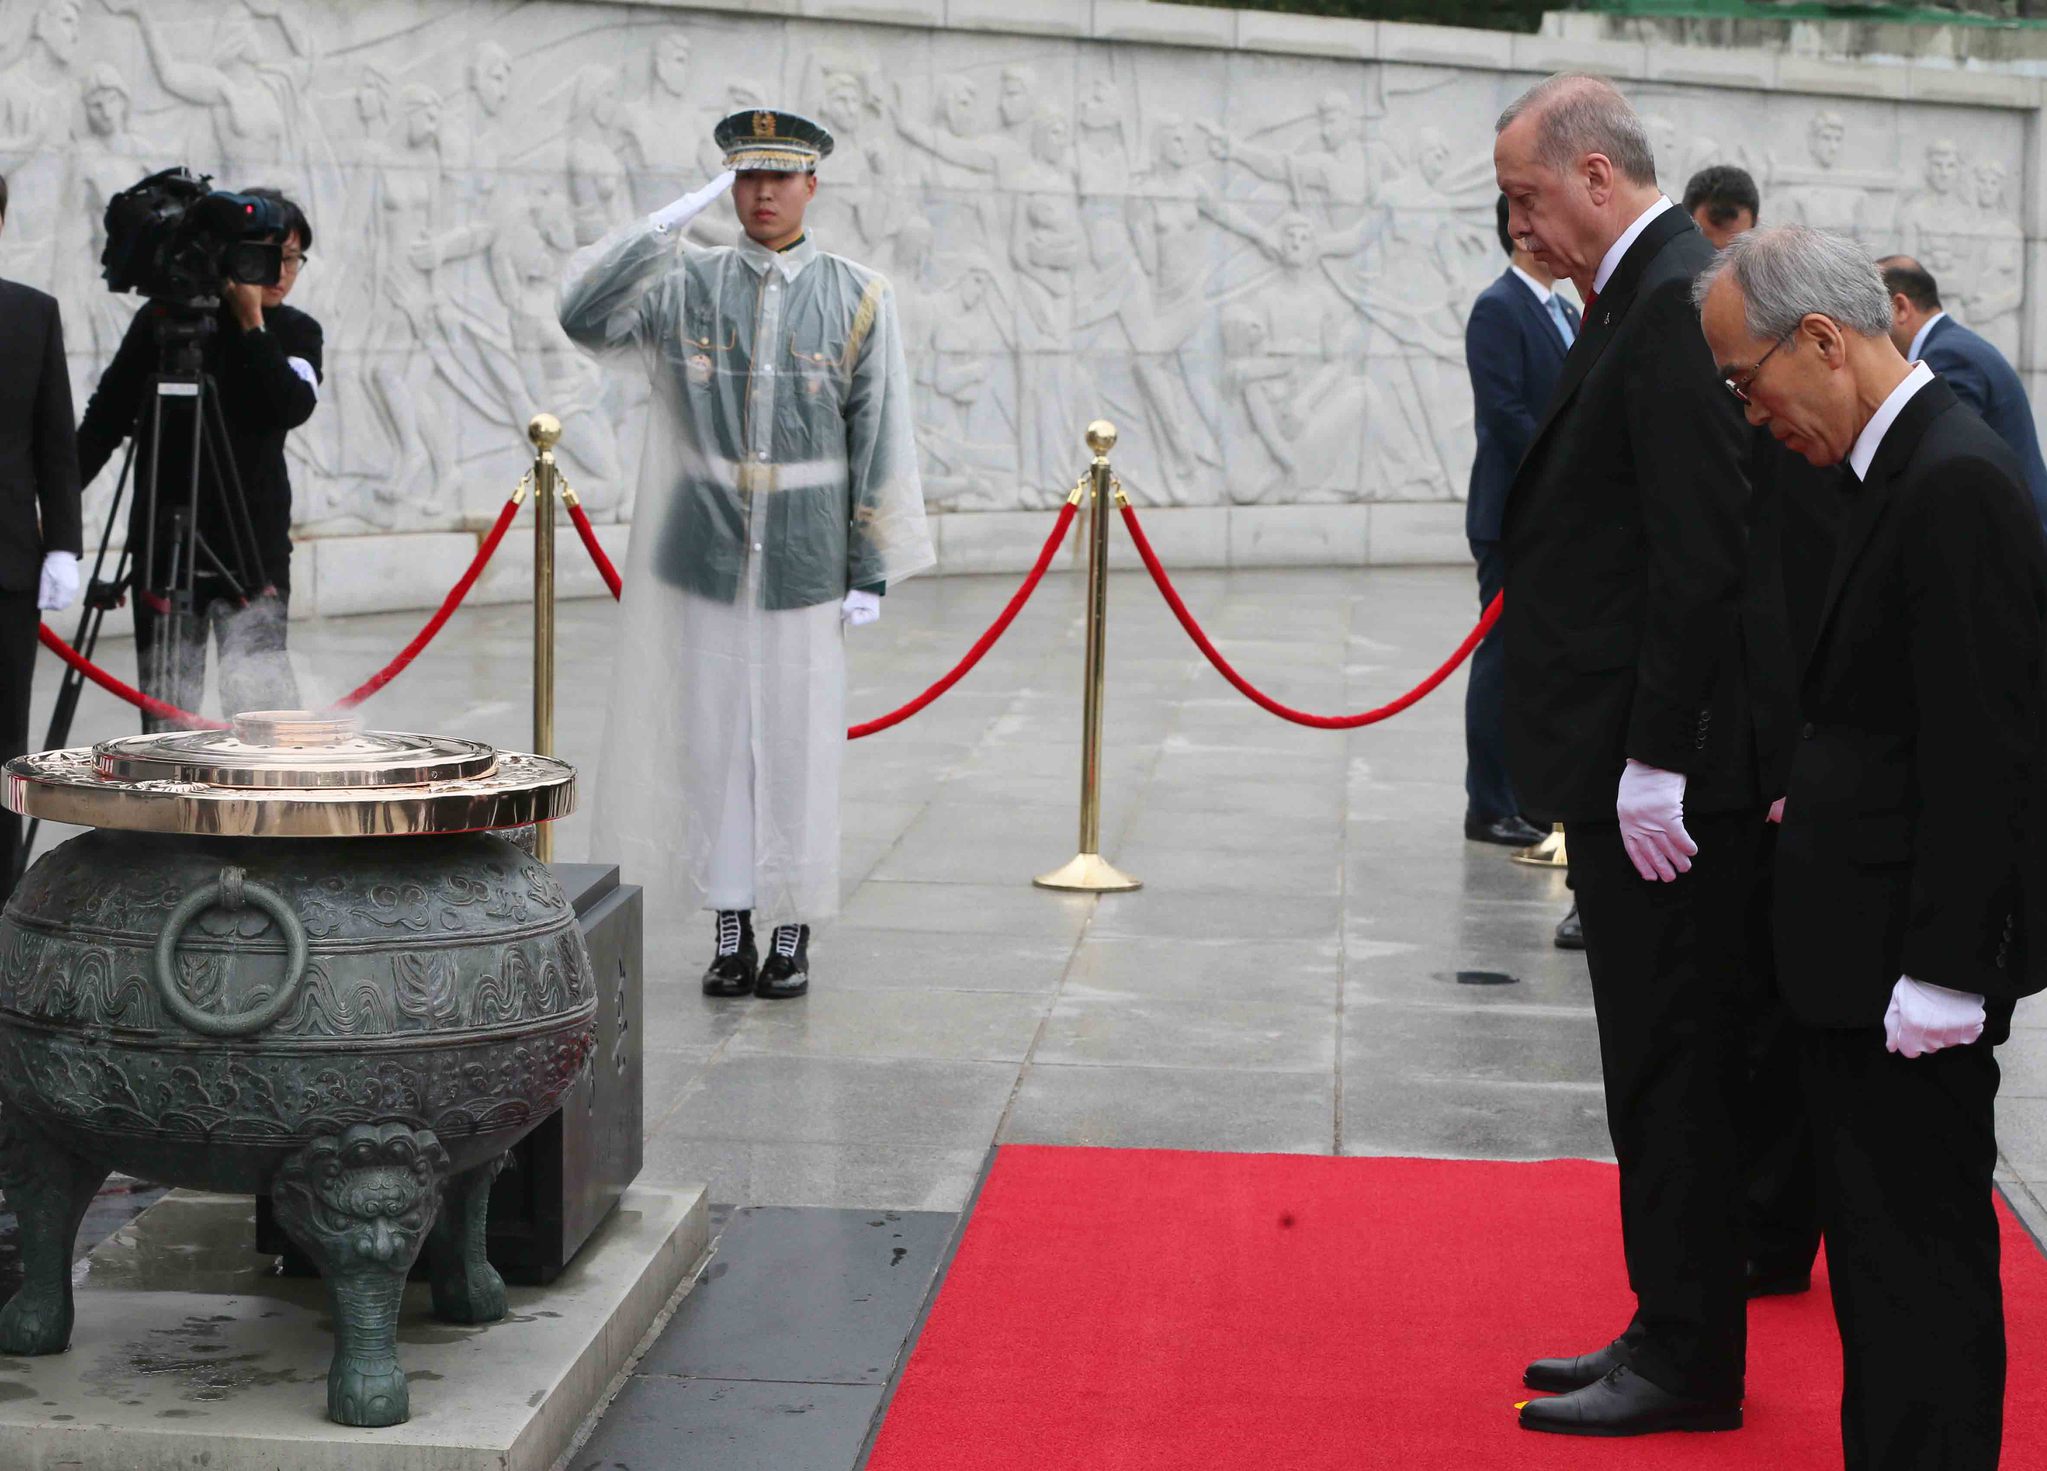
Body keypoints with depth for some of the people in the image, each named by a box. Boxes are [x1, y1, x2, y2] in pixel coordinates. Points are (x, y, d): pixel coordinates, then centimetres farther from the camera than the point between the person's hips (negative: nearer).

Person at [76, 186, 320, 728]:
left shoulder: (296, 333, 6)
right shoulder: (167, 318, 0)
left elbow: (292, 407, -13)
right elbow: (106, 419, 5)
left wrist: (251, 323, -16)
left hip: (254, 545, 0)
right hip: (164, 543, 0)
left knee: (262, 703, -15)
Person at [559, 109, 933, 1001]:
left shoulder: (857, 298, 3)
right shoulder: (686, 286, 5)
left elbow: (880, 441, 3)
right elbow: (586, 317, -9)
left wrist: (872, 569, -1)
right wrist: (671, 221, -12)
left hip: (805, 562, -1)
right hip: (704, 558, 1)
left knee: (800, 746, 2)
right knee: (711, 743, 4)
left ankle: (794, 936, 12)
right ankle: (731, 931, 14)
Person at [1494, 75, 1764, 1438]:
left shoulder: (1676, 303, -17)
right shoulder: (1643, 297, 14)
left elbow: (1703, 552, -22)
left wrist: (1658, 763, -21)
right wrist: (1630, 761, 14)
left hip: (1661, 770, -10)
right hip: (1629, 759, 10)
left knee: (1671, 1057, -1)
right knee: (1662, 1057, 15)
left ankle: (1687, 1362, 8)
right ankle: (1674, 1332, 25)